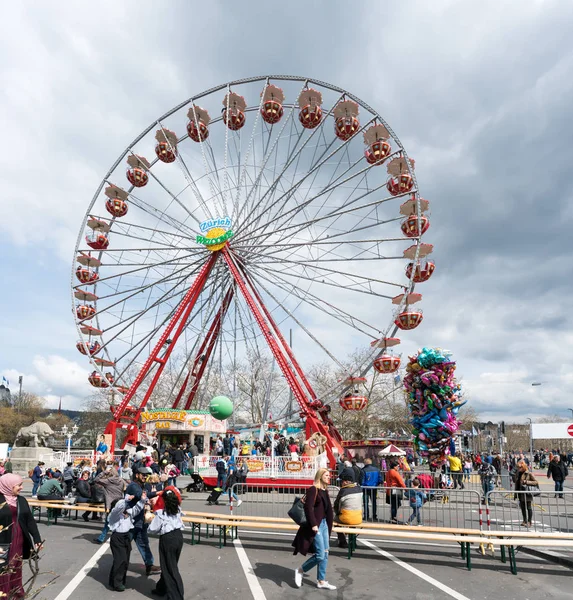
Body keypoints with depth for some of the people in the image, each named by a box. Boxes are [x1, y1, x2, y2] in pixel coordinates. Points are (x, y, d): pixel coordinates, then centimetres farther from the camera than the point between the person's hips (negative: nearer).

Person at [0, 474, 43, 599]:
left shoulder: (21, 500, 6)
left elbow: (30, 520, 8)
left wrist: (37, 539, 6)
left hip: (18, 541, 5)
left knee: (16, 569, 13)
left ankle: (16, 594, 23)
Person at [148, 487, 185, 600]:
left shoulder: (161, 513, -17)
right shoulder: (177, 509, -1)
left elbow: (153, 529, -14)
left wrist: (151, 521, 8)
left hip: (167, 539, -7)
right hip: (178, 536, 7)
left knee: (170, 568, 4)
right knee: (170, 565, 22)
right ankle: (161, 588, 40)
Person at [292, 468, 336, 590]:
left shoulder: (325, 490, 11)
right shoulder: (313, 489, -14)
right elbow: (308, 508, -19)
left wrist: (329, 525, 13)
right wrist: (313, 524, -21)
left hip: (324, 524, 8)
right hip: (316, 525, -8)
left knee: (325, 554, 10)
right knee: (320, 555, -8)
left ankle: (321, 581, 20)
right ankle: (300, 571, 11)